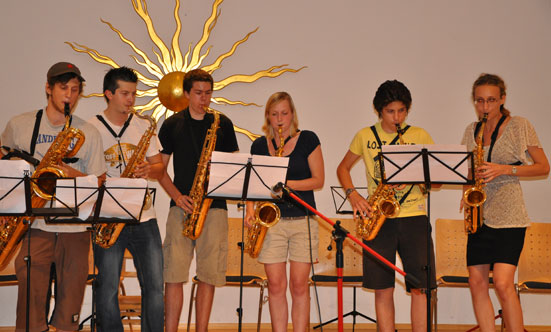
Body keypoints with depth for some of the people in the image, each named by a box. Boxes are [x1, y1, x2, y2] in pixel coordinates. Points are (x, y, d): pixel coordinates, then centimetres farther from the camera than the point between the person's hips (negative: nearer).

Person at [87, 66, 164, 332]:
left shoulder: (144, 126, 12)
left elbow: (159, 167, 13)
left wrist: (148, 170, -10)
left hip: (143, 218, 3)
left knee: (155, 285, 2)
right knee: (108, 288, -1)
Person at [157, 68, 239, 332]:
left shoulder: (223, 124, 11)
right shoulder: (172, 125, 9)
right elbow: (160, 167, 8)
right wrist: (177, 195, -6)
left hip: (215, 206, 1)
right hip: (182, 205, -1)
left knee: (209, 274, 0)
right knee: (173, 274, -7)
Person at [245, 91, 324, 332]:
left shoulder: (308, 140, 3)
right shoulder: (259, 145, 10)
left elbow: (318, 180, 0)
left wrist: (287, 184, -14)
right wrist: (250, 210, -5)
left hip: (302, 220, -2)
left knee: (299, 285, -2)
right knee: (276, 285, 0)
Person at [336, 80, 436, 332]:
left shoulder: (420, 136, 6)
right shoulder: (365, 136, 8)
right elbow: (343, 168, 18)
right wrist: (352, 194, -1)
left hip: (413, 217, -1)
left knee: (420, 288, -4)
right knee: (383, 290, 2)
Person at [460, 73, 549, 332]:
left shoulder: (519, 126, -1)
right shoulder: (472, 131, 13)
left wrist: (506, 169, -14)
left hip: (508, 214, -5)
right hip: (479, 214, 5)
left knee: (503, 283, -15)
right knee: (477, 283, 1)